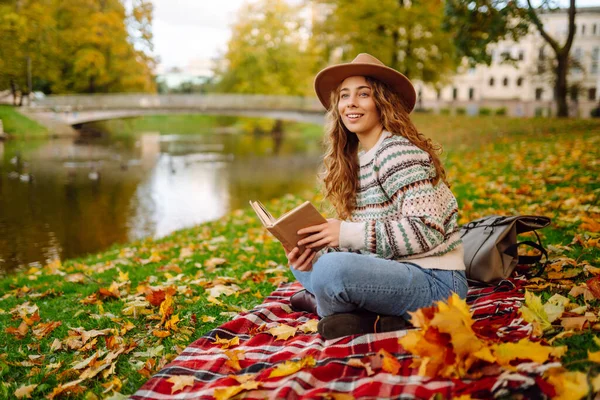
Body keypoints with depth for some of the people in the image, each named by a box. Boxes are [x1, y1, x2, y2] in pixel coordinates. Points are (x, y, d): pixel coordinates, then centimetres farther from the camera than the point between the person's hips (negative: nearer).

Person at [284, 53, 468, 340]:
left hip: (435, 282, -9)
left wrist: (349, 233, -24)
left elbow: (427, 231, -23)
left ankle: (326, 306, 0)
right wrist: (315, 251, -10)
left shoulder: (398, 152, -14)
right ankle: (374, 315, -6)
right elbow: (359, 243, 10)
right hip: (392, 272, 10)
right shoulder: (353, 158, 11)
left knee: (331, 271, -33)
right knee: (301, 261, 12)